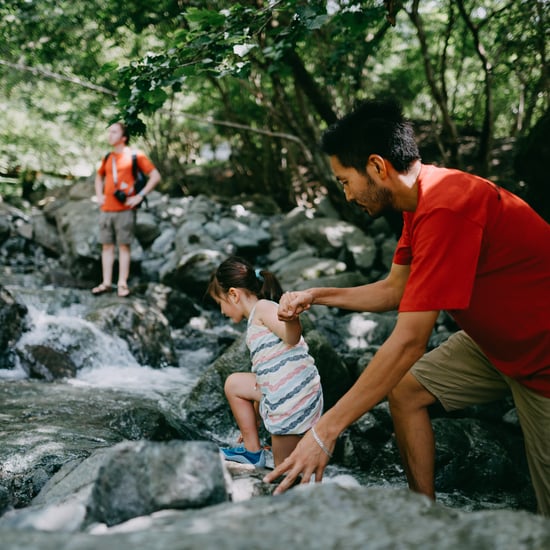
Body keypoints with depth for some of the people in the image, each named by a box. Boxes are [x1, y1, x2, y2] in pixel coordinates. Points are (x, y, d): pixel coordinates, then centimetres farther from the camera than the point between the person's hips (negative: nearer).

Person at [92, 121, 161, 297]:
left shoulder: (135, 156, -3)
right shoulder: (107, 158, 14)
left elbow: (155, 176, -5)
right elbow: (99, 176, 32)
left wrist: (140, 196, -10)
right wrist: (99, 195, 16)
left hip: (125, 209, -5)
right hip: (106, 209, 5)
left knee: (124, 246, -2)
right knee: (106, 246, 6)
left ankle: (122, 284, 3)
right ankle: (106, 283, 10)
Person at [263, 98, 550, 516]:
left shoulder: (446, 208, -32)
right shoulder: (422, 200, -1)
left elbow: (408, 340, -33)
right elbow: (394, 290, 12)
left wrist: (325, 432, -30)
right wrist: (315, 296, 5)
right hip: (496, 338, 9)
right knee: (405, 390, 8)